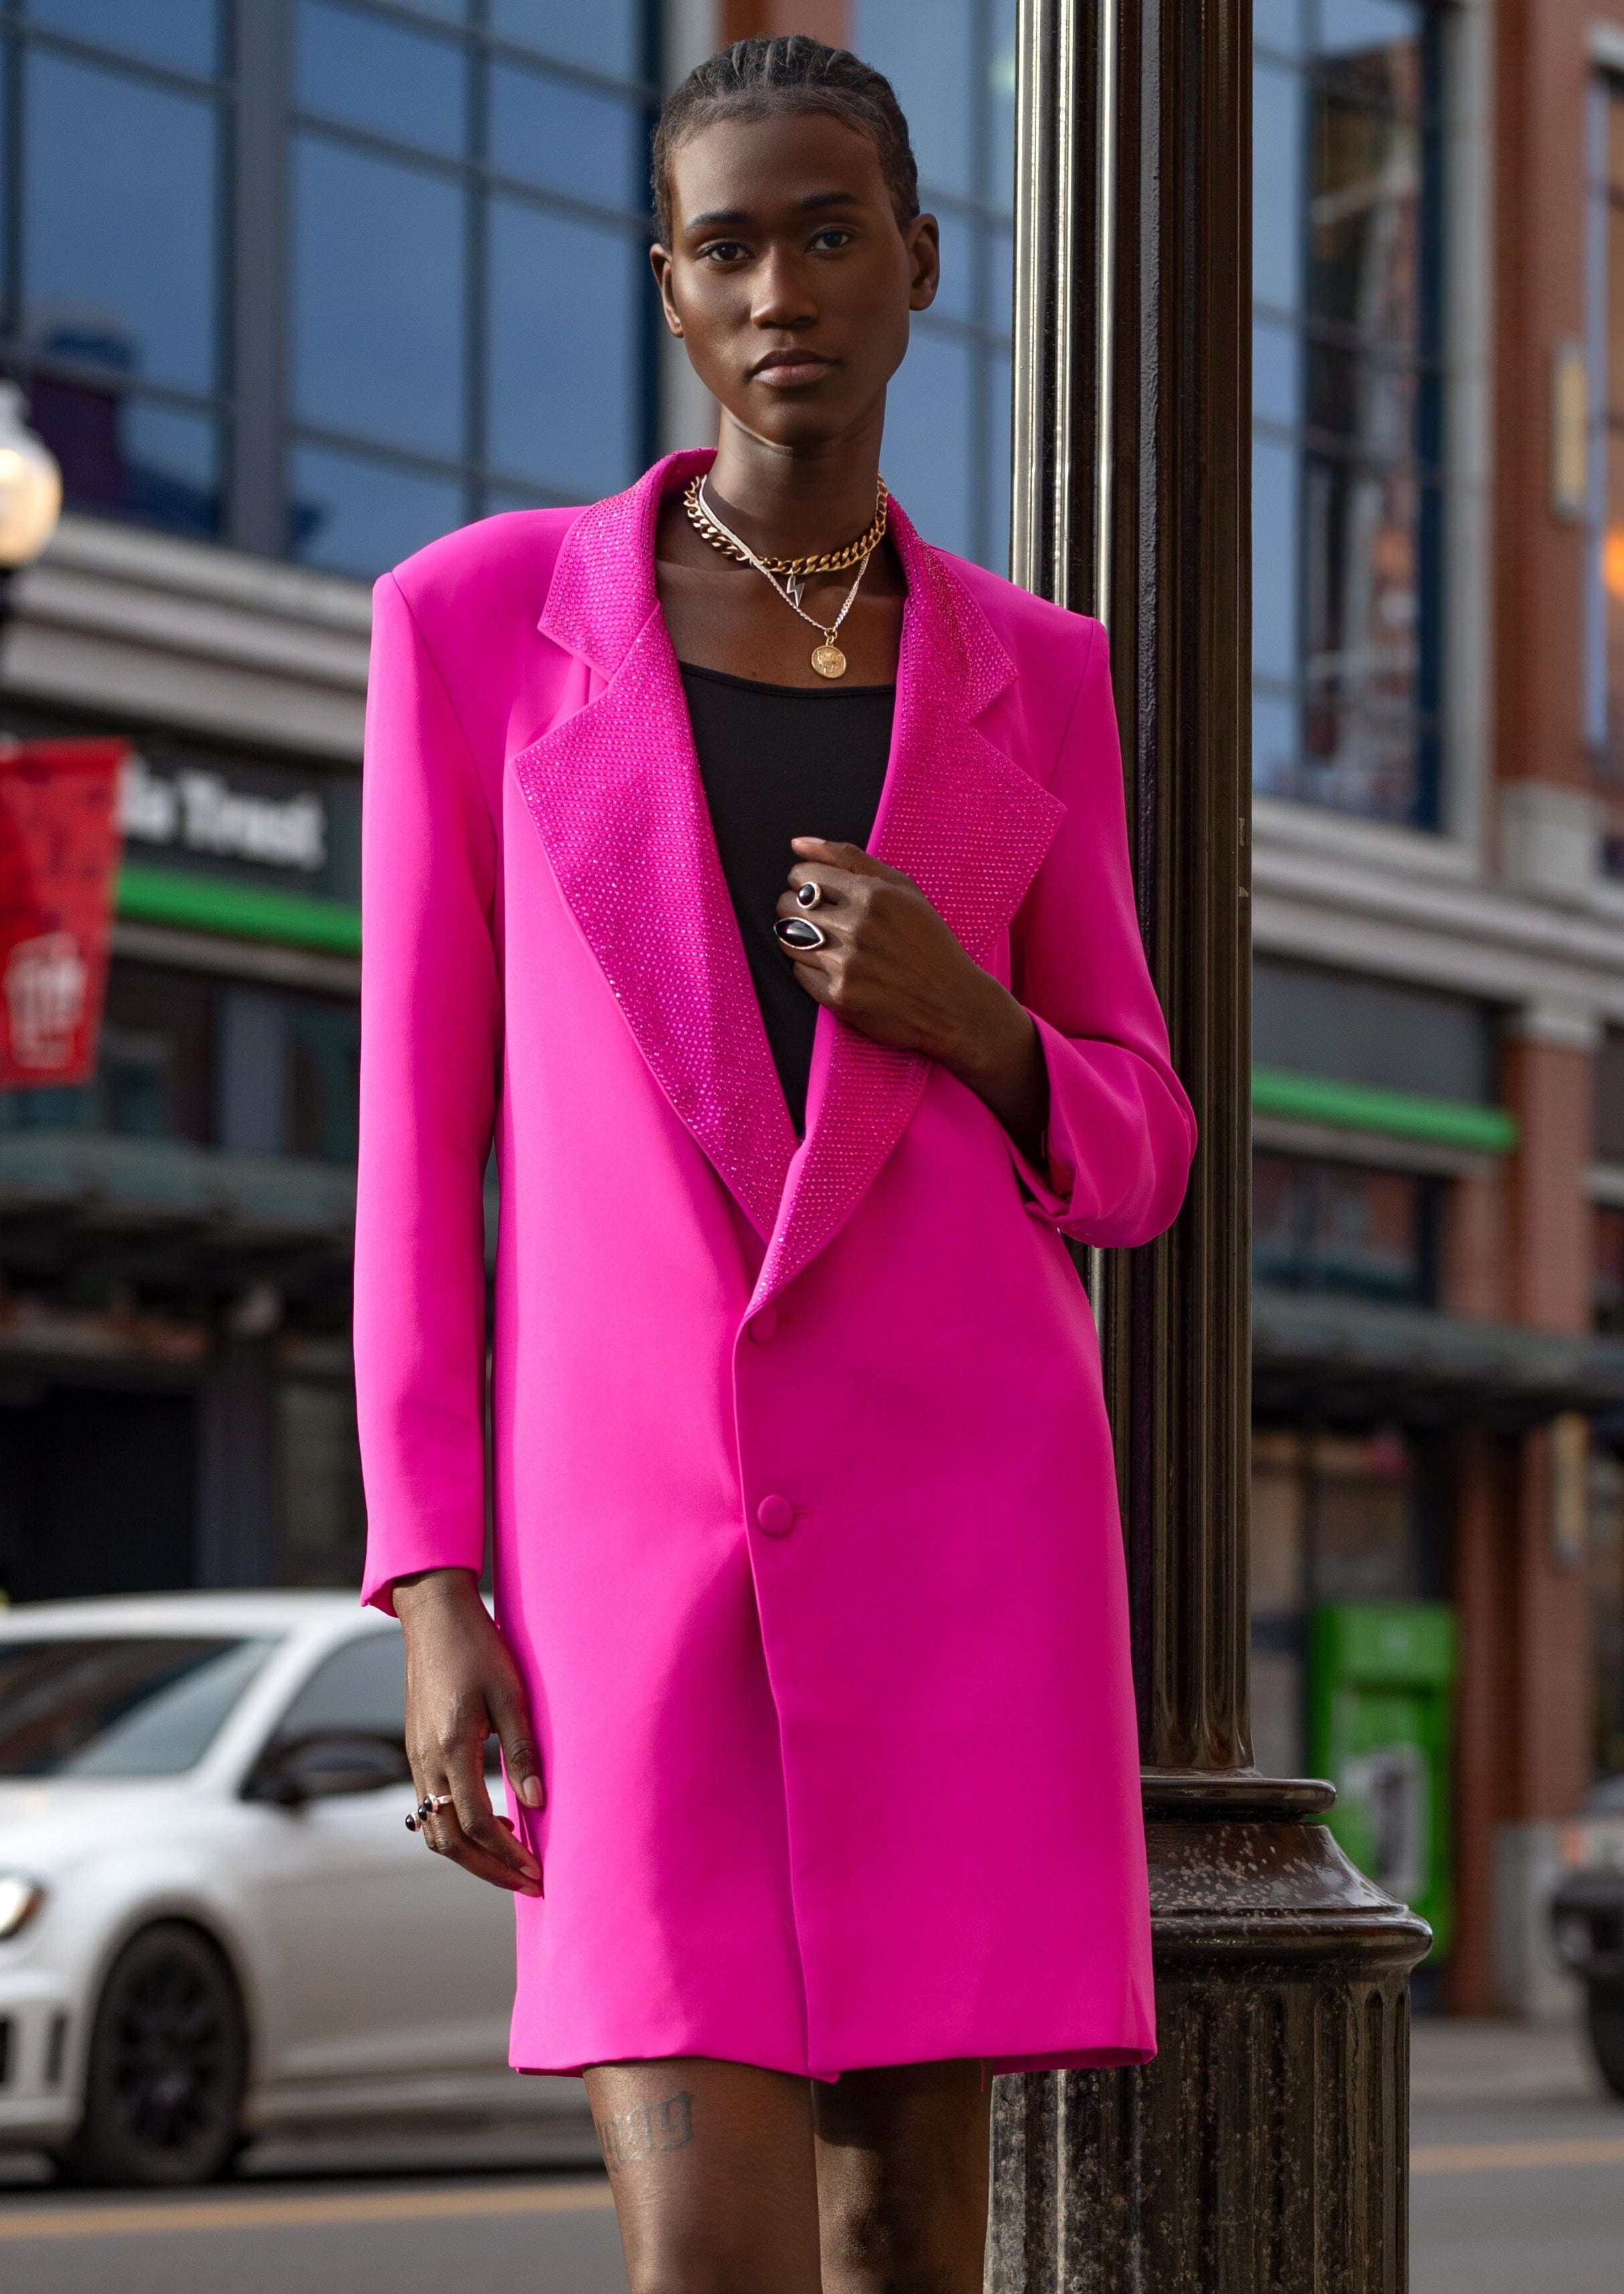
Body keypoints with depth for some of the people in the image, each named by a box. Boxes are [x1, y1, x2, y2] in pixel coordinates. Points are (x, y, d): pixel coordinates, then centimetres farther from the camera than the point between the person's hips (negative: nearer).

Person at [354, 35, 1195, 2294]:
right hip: (638, 1531, -2)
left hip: (962, 1503, 2)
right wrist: (432, 1596, -6)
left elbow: (1134, 1156, 14)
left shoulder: (1031, 680, 11)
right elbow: (422, 1140, 2)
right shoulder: (477, 616, 4)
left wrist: (968, 1025, -10)